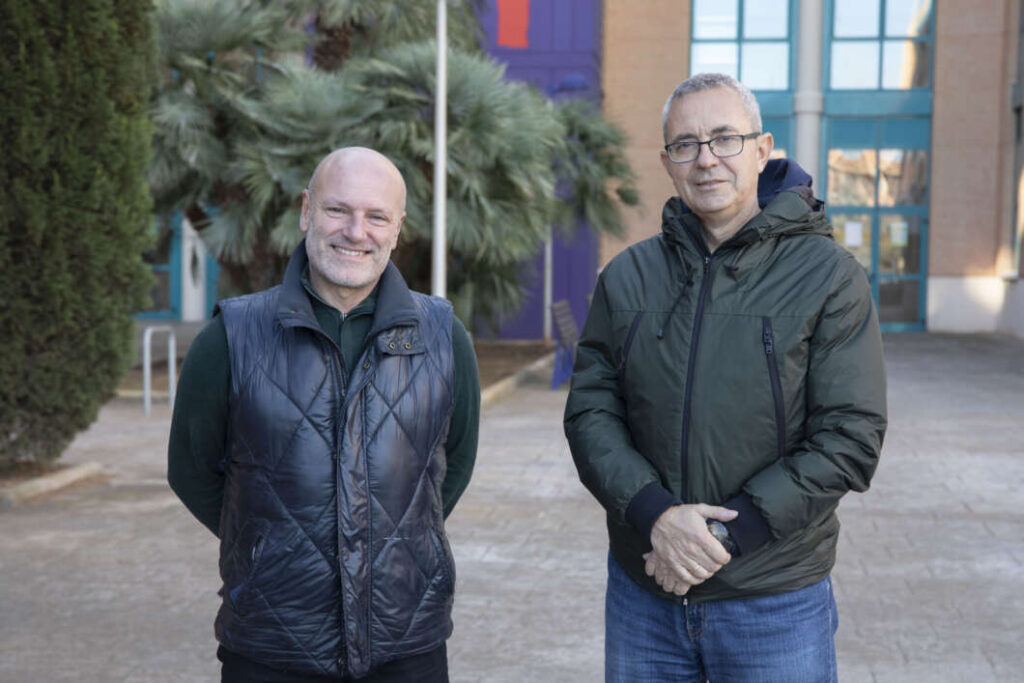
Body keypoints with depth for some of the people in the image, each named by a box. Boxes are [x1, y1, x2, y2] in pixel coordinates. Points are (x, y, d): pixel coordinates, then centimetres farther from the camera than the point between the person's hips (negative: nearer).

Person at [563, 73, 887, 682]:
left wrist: (726, 532, -17)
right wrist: (654, 513, -16)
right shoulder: (627, 277, 5)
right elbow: (590, 412, 1)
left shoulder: (829, 276, -5)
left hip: (775, 602, -3)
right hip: (642, 592, 3)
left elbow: (851, 438, -10)